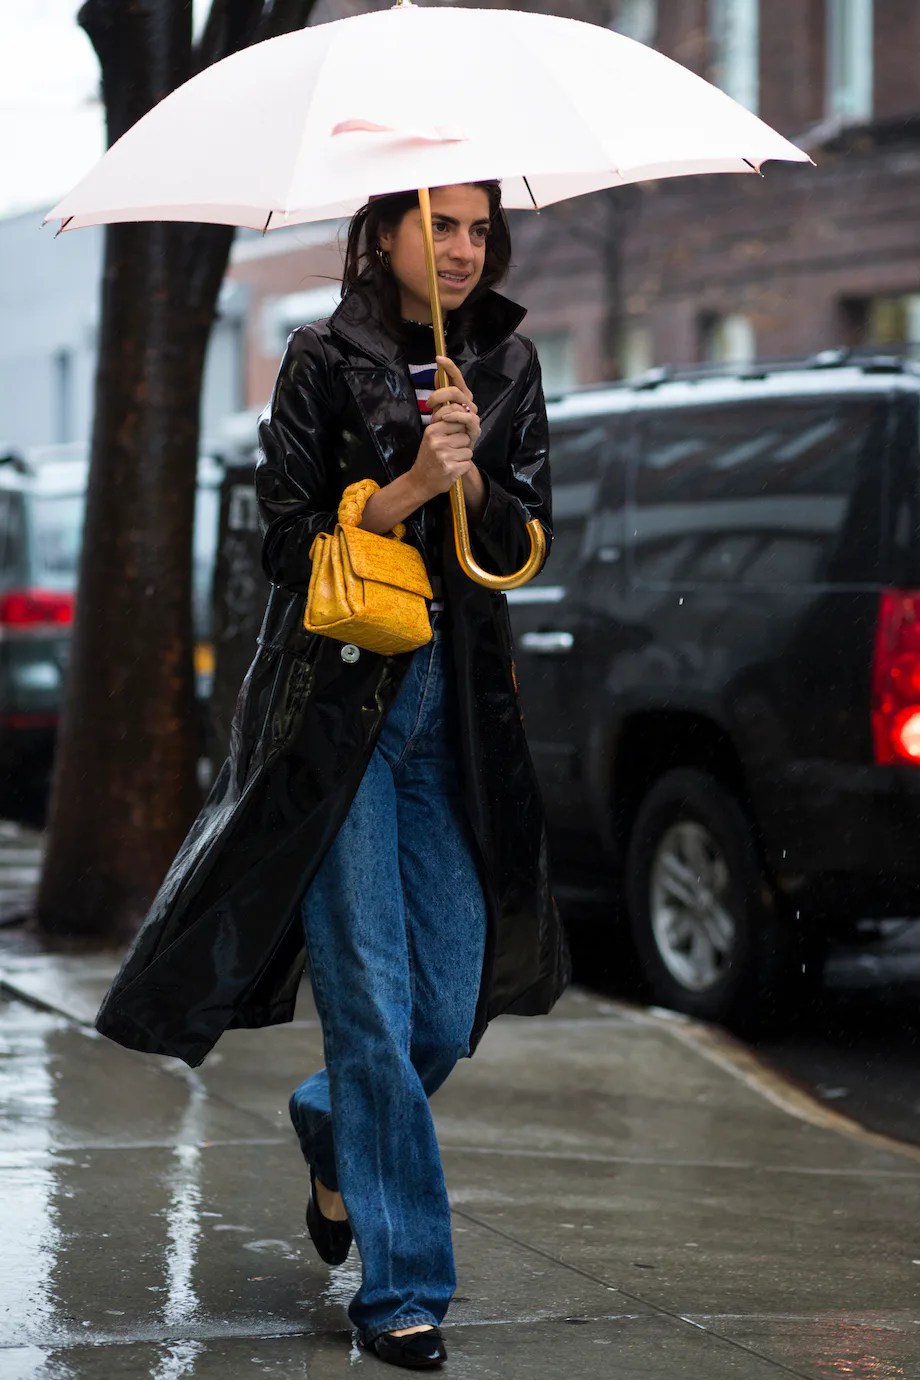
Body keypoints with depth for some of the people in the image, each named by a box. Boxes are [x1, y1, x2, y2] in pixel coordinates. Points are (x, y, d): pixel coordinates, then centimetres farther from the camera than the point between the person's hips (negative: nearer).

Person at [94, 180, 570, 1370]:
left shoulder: (507, 366, 11)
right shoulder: (325, 362, -1)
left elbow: (526, 544, 8)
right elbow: (289, 543, -4)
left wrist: (470, 470, -10)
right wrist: (409, 488, -15)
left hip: (460, 704, 4)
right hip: (338, 703, -4)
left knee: (451, 1009, 5)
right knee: (371, 998, -5)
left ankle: (332, 1132, 38)